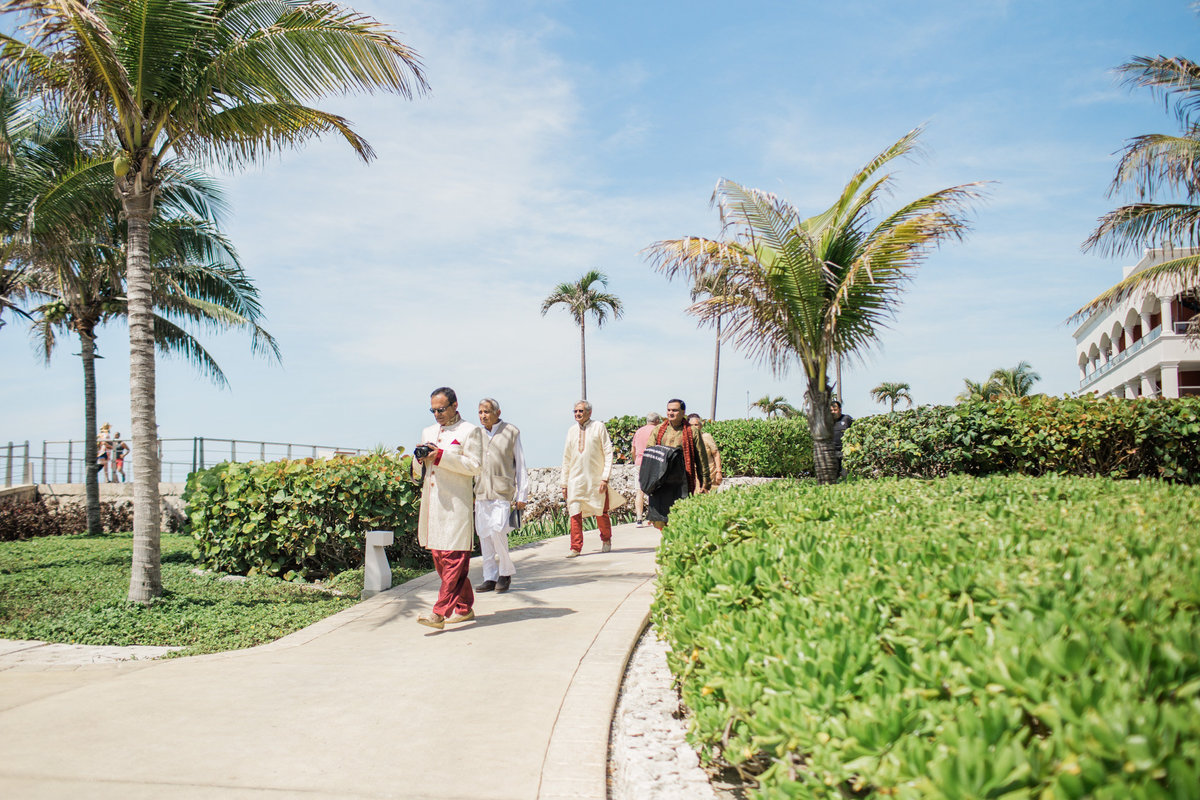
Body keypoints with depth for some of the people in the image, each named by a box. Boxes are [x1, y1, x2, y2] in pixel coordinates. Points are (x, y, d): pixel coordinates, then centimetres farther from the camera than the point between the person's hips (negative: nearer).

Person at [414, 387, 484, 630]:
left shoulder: (469, 431, 0)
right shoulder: (428, 432, 20)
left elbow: (474, 466, -10)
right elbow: (419, 470, 25)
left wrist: (441, 456, -14)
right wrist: (420, 458, 1)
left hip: (456, 503, -7)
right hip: (431, 502, 7)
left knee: (453, 557, -10)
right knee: (438, 556, 8)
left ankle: (440, 612, -15)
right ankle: (464, 608, 18)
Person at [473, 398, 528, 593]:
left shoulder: (511, 432, 4)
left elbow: (520, 465, 6)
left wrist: (522, 495, 1)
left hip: (503, 491, -4)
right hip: (481, 492, 4)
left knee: (497, 530, -16)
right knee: (484, 535, 3)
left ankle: (506, 572, 2)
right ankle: (490, 577, 12)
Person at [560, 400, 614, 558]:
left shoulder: (599, 427, -1)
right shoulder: (571, 430, 10)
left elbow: (608, 453, -3)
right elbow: (566, 458, 15)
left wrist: (605, 478, -12)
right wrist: (564, 483, 11)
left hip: (596, 478, -3)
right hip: (575, 479, 3)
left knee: (601, 513, 6)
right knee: (575, 513, -6)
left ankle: (606, 541, 30)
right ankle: (576, 548, 1)